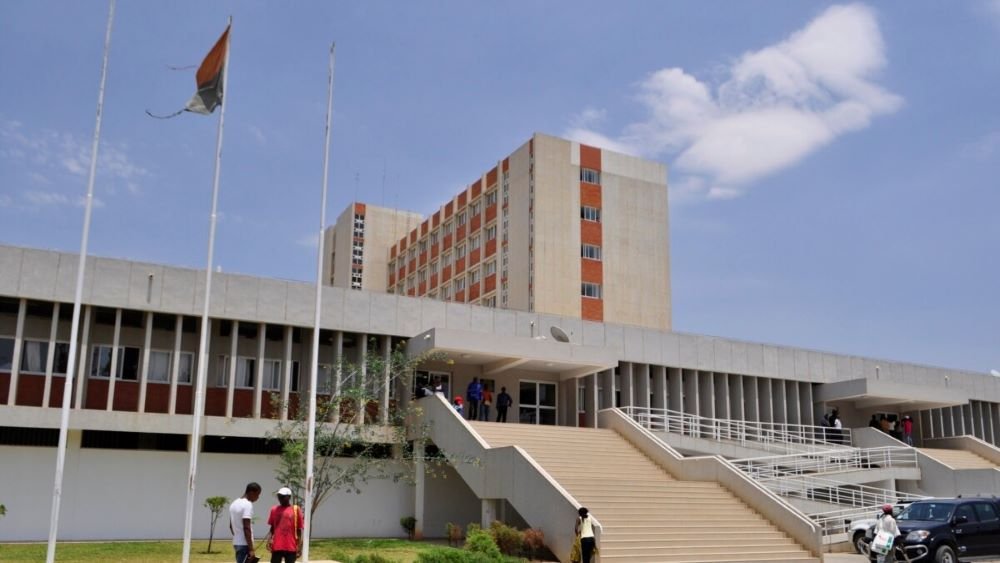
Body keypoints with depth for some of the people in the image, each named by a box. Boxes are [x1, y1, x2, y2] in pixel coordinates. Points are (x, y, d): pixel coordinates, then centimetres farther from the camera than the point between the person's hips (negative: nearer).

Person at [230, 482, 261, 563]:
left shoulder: (234, 503, 13)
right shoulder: (247, 505, -16)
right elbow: (246, 528, -21)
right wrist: (251, 549, -21)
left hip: (236, 543, 10)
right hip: (244, 544, -10)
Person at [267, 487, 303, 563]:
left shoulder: (296, 509, -2)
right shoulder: (274, 509, 6)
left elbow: (299, 529, 0)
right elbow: (272, 527, 13)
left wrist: (299, 545, -3)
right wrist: (270, 539, -3)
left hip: (291, 546, -2)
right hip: (277, 546, 2)